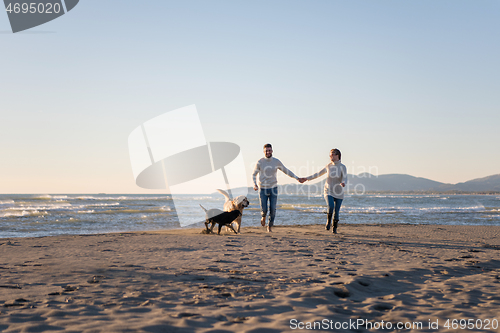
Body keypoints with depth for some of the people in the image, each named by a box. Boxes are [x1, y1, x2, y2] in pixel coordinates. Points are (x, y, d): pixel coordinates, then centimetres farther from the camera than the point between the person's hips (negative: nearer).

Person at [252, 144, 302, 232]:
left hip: (273, 189, 1)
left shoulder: (276, 162, -3)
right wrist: (254, 185, -17)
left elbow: (286, 171, 9)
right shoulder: (260, 162, -7)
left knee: (273, 209, -4)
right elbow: (254, 174, 1)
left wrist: (297, 178, 4)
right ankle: (263, 217, 30)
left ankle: (270, 226, 16)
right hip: (263, 189, -1)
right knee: (264, 209, -6)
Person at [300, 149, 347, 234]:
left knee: (336, 212, 2)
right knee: (330, 207, -25)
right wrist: (306, 179, 11)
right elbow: (318, 174, 13)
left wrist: (343, 183, -46)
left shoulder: (343, 167, -7)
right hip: (328, 191, 1)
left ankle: (335, 228, 21)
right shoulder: (329, 166, 4)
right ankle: (328, 222, -1)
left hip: (338, 193, -1)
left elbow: (345, 178, -22)